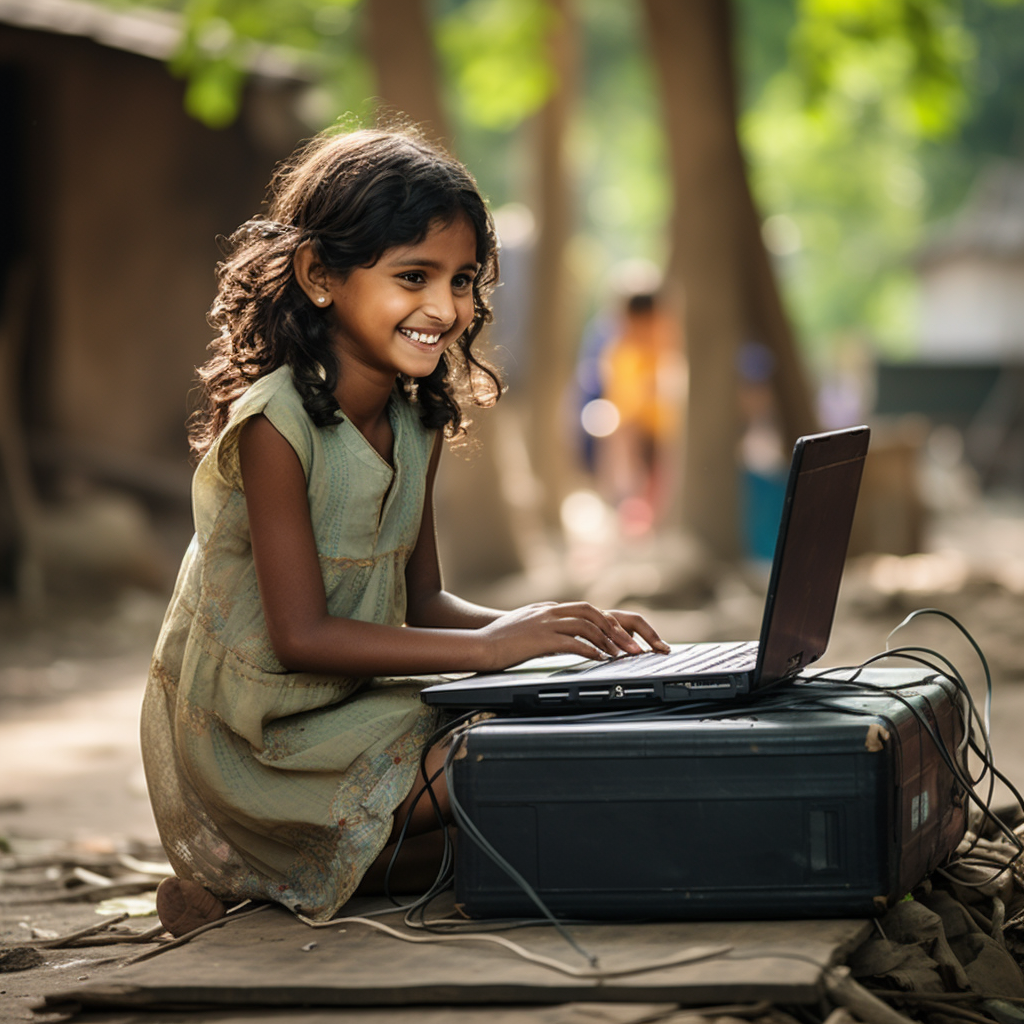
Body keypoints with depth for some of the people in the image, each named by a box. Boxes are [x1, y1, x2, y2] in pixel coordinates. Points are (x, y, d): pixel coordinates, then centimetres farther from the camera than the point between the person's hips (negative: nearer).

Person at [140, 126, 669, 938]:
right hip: (256, 741, -9)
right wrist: (486, 645, -25)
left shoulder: (416, 422, 6)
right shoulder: (274, 424, -20)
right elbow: (301, 635, -24)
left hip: (352, 710, 9)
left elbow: (421, 602, 11)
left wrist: (540, 626, -8)